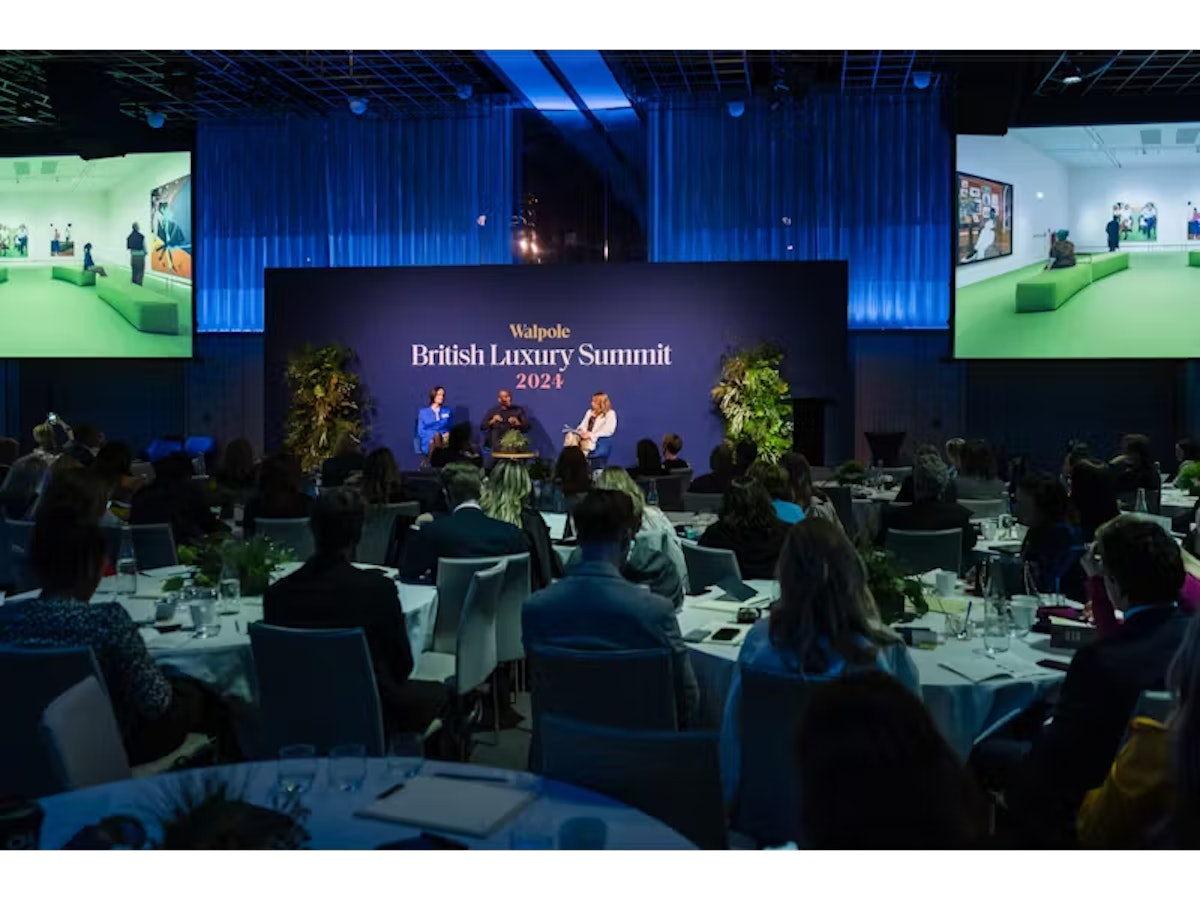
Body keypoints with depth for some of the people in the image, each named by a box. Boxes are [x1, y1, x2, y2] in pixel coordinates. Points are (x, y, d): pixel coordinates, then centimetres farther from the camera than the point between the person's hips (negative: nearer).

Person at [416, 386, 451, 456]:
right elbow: (421, 432, 7)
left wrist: (447, 435, -6)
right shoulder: (423, 412, 16)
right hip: (428, 443, -2)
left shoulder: (447, 411, 24)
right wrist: (435, 436, -11)